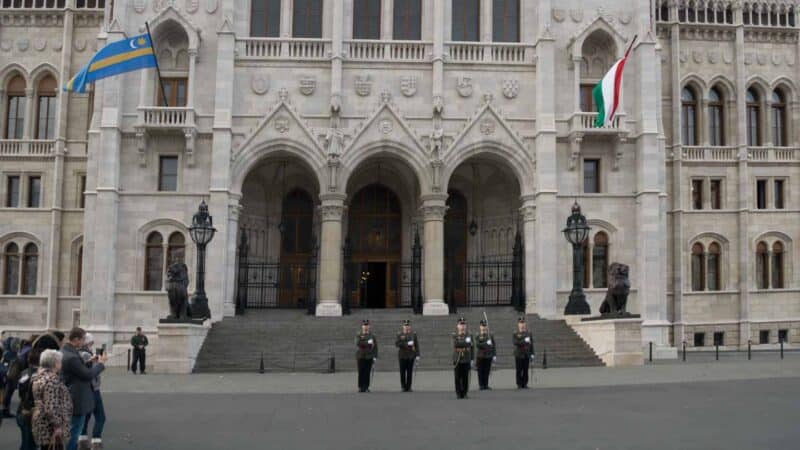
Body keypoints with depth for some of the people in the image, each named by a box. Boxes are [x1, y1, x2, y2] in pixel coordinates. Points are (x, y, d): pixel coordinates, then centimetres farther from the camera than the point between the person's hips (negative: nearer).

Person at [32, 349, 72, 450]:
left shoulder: (40, 376, 10)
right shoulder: (52, 379, -20)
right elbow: (50, 407, -24)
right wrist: (57, 425, -20)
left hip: (43, 426, 10)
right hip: (50, 427, -10)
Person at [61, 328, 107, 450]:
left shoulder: (64, 351, 3)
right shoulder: (71, 356, -29)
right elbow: (88, 375, -23)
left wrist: (89, 361, 7)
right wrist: (101, 363, -11)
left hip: (71, 399, 10)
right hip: (77, 400, -10)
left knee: (70, 431, 23)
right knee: (74, 431, 3)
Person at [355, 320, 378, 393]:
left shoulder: (372, 336, 10)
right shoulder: (359, 336, 7)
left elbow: (375, 347, 7)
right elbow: (358, 343, -13)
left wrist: (375, 357, -2)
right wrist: (367, 343, -18)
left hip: (369, 357, 1)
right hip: (361, 357, -1)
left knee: (367, 373, 0)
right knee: (361, 373, -1)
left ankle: (366, 387, 5)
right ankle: (360, 387, 5)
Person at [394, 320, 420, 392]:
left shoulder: (413, 334, 8)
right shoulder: (399, 335, 6)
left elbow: (417, 345, 5)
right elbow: (396, 344, -7)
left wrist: (417, 355, -3)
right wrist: (407, 344, -15)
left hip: (411, 356, 1)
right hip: (402, 356, 0)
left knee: (410, 372, 1)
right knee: (402, 372, 0)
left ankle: (409, 387, 6)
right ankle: (403, 387, 8)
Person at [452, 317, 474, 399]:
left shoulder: (469, 336, 8)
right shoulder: (454, 336, 4)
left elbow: (472, 348, 7)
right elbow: (456, 344, -14)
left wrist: (472, 359, 2)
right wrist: (466, 342, -15)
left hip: (466, 360, 1)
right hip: (457, 360, -1)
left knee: (465, 378, 1)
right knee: (458, 378, -1)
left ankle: (465, 393, 10)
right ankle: (458, 393, 7)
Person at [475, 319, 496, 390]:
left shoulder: (490, 335, 9)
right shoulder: (478, 336, 0)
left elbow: (493, 346, 9)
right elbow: (477, 344, -13)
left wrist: (494, 355, 3)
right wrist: (486, 343, -22)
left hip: (488, 356, 3)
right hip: (480, 357, -3)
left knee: (487, 371, 5)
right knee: (481, 371, -1)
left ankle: (486, 385, 12)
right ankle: (481, 385, 5)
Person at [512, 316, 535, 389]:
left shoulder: (529, 334, 9)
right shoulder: (516, 334, 0)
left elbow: (531, 344, 10)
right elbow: (516, 343, -15)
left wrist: (532, 354, 6)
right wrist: (524, 341, -23)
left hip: (526, 355, 3)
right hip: (518, 355, -3)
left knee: (526, 370, 3)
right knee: (519, 370, 0)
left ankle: (525, 384, 11)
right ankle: (519, 384, 7)